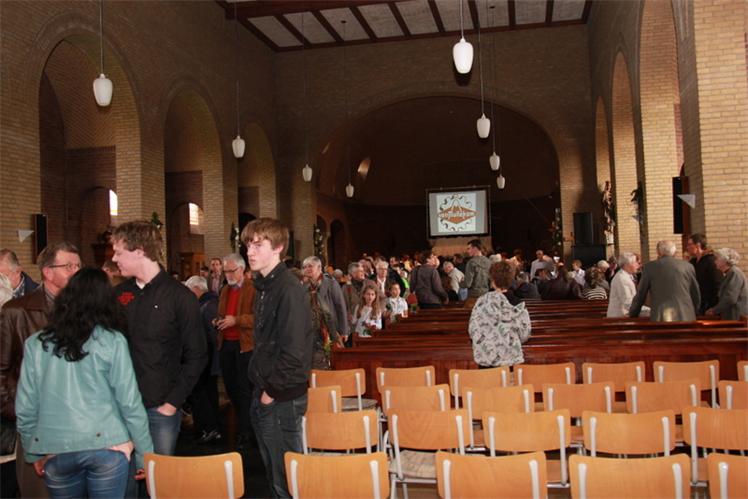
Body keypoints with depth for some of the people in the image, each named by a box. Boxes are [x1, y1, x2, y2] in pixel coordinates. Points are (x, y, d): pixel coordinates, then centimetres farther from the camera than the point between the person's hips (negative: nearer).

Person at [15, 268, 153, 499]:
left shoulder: (36, 344, 2)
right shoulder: (112, 341, -5)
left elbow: (25, 407, 4)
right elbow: (130, 402, -6)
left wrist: (33, 452, 18)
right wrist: (145, 454, 2)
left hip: (54, 451, 3)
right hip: (107, 445, -2)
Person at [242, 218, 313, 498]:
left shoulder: (289, 290, -18)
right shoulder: (264, 287, 11)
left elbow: (294, 352, -24)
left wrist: (272, 391, -14)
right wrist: (261, 388, 11)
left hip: (282, 398, -9)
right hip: (264, 394, 9)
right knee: (273, 474, 19)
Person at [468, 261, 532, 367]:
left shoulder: (481, 302, -7)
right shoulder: (518, 305, -9)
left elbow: (472, 330, -1)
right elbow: (524, 335, -3)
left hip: (484, 358, 1)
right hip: (510, 359, -1)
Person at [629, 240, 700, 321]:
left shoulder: (650, 267, 4)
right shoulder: (688, 266, 10)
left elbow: (640, 295, 10)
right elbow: (696, 296, 18)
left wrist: (632, 315, 23)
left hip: (661, 319, -2)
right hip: (687, 317, 3)